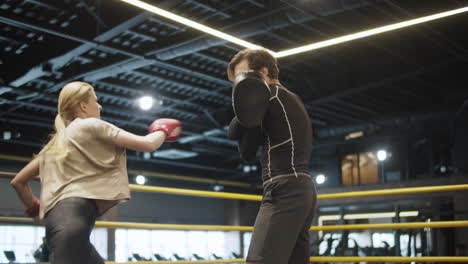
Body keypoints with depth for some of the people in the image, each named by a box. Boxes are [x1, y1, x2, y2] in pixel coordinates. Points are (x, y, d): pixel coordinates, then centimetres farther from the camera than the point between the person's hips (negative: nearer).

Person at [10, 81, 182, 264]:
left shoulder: (56, 143, 27)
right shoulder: (91, 125, 4)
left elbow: (18, 181, 28)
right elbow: (148, 144, 2)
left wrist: (33, 208, 40)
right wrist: (162, 131, 23)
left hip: (58, 217, 10)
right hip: (74, 213, -10)